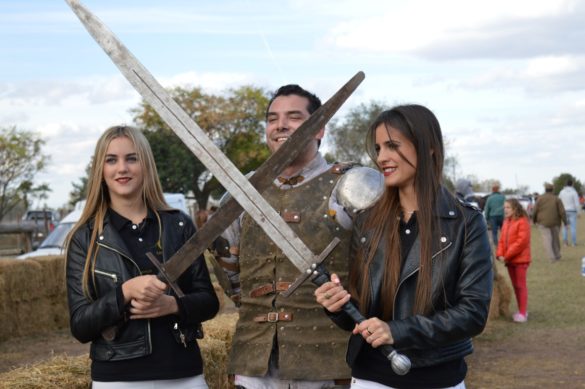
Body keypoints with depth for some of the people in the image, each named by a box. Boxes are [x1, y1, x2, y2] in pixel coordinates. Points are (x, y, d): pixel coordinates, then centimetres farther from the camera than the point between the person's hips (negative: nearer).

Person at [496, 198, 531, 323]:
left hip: (520, 259, -8)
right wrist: (500, 254, -4)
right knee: (515, 285, 13)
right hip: (509, 260, 8)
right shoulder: (506, 222, 13)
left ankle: (523, 312, -1)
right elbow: (502, 240, 13)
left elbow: (522, 241, -21)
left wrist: (508, 255, -20)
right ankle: (522, 310, 22)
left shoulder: (522, 222, -13)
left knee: (521, 285, -4)